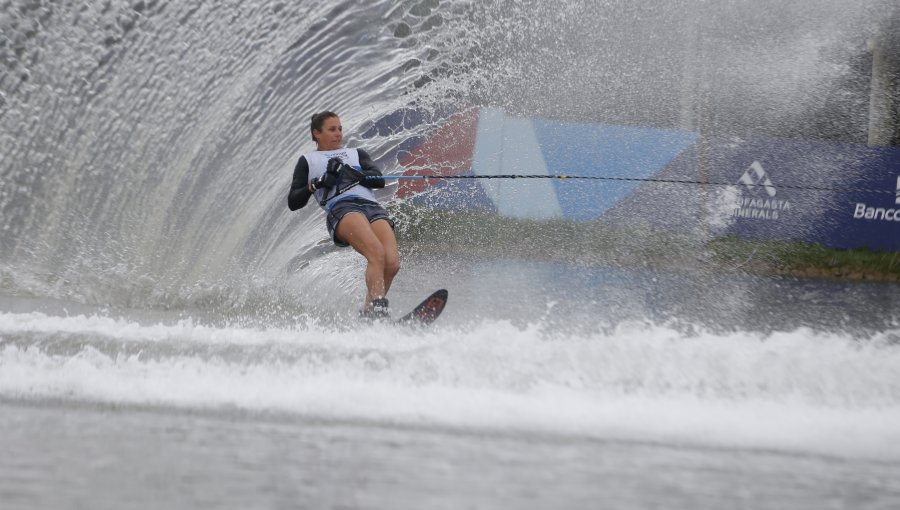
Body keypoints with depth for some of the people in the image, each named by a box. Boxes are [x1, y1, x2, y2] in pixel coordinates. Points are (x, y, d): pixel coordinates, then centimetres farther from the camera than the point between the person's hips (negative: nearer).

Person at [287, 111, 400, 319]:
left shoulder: (356, 154, 35)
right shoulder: (308, 160, 27)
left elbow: (378, 180, 15)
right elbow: (293, 203, 18)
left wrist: (350, 173, -2)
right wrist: (314, 185, 0)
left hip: (372, 207, 4)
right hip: (341, 208, -4)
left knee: (392, 262, -25)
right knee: (377, 253, -34)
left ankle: (367, 313, -14)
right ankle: (379, 310, -45)